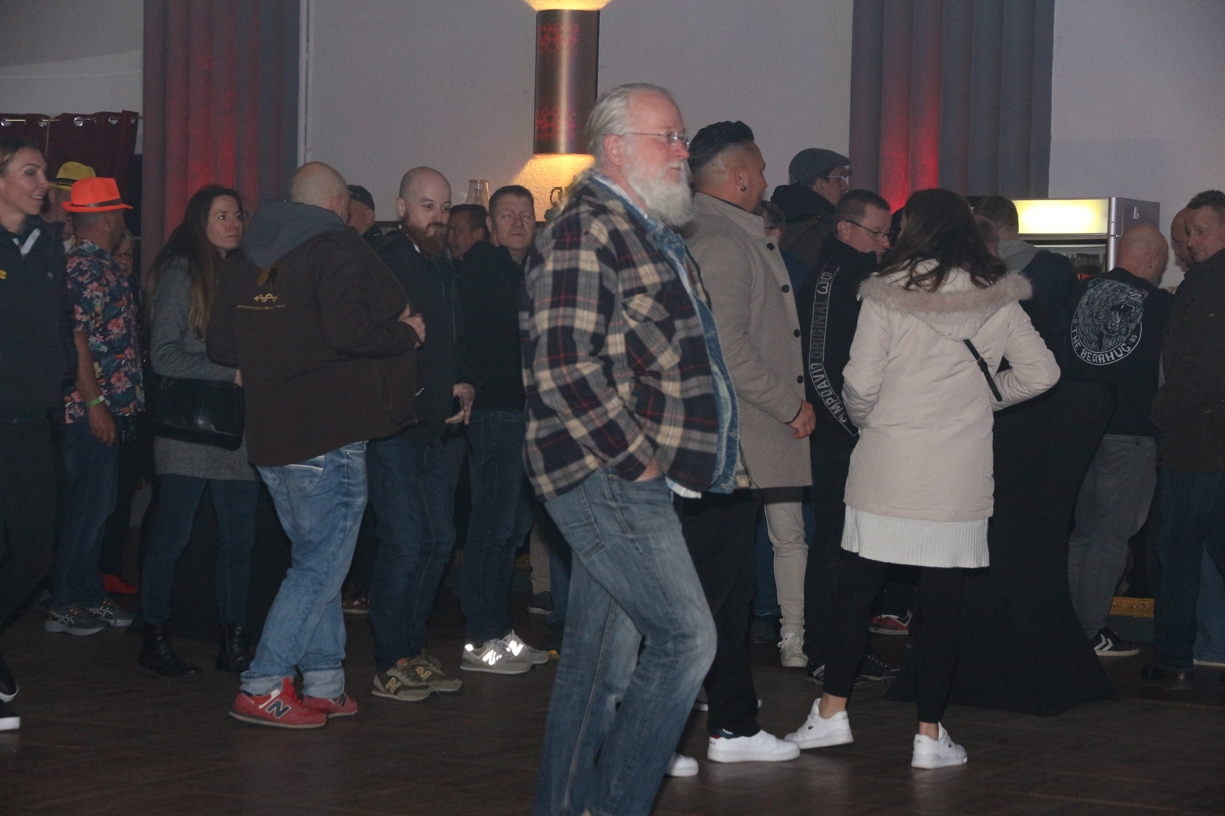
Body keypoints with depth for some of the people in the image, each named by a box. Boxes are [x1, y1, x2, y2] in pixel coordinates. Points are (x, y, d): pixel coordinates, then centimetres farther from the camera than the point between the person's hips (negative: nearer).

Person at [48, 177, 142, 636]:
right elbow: (76, 339, -19)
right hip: (90, 409, -10)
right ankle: (63, 606, 0)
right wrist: (94, 403, -21)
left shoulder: (102, 266, 16)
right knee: (88, 506, -6)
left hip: (110, 408, 10)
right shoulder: (83, 267, -14)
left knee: (99, 504, 14)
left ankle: (89, 596, 22)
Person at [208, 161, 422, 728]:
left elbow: (219, 347, 15)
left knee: (315, 556, 16)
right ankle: (262, 689, -6)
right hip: (327, 434, -8)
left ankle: (324, 684, 17)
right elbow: (347, 331, -23)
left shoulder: (244, 258, 13)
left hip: (270, 434, 8)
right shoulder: (338, 248, -9)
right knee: (322, 563, -2)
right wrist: (406, 333, -6)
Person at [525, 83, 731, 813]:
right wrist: (641, 456, -17)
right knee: (686, 637, -12)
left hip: (636, 483, 10)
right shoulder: (585, 232, -13)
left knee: (603, 661, 11)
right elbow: (564, 369, -22)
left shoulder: (648, 233, 19)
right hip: (607, 478, -10)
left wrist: (669, 455, 17)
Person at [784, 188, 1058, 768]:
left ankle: (832, 711, 14)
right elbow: (1042, 372, 1)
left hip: (886, 467, -1)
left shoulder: (886, 294, -4)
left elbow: (860, 384, -7)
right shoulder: (996, 300, 2)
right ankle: (930, 735, 5)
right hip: (961, 476, 1)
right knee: (941, 603, 3)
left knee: (855, 590, 10)